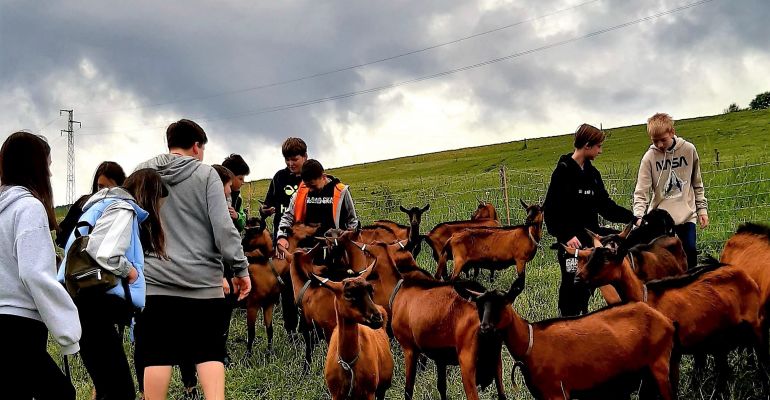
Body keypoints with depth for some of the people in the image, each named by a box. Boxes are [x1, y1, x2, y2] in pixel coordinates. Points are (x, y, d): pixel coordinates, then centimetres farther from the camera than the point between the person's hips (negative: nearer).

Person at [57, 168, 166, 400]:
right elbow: (105, 255, -25)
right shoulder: (123, 209, -8)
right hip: (94, 305, -11)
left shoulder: (108, 205, 24)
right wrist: (130, 271, -8)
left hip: (88, 303, 11)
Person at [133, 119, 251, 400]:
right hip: (202, 281, -1)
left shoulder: (140, 173, 9)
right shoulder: (206, 174, 0)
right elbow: (223, 228, -5)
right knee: (209, 352, 6)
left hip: (155, 281, 2)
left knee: (157, 354, 3)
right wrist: (240, 269, 2)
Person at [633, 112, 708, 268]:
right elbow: (641, 192, -9)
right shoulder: (649, 157, -7)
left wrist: (702, 209, 8)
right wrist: (639, 217, -23)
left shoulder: (689, 149, -1)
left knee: (690, 252, -3)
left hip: (686, 215, 1)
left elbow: (697, 183, 10)